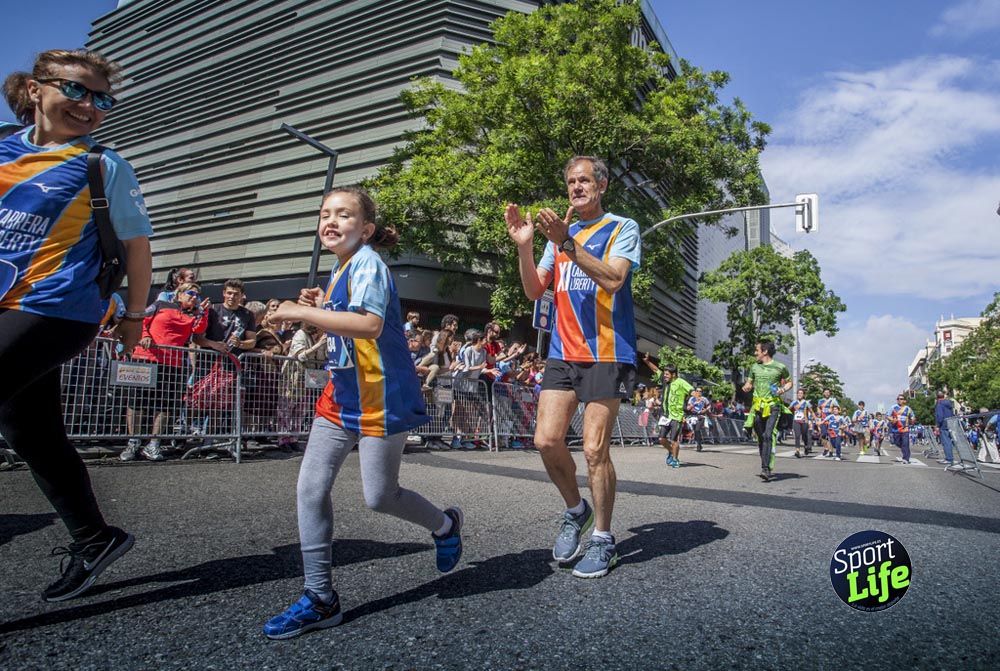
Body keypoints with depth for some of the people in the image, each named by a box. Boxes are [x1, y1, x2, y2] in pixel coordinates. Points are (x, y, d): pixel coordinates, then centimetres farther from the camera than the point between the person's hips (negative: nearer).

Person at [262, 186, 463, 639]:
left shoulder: (367, 263, -14)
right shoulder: (339, 269, 14)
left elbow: (370, 324, -31)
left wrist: (300, 312, -27)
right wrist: (319, 307, 6)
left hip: (381, 398, -9)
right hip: (341, 396, 9)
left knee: (379, 497, 0)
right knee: (310, 488, 1)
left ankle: (445, 525, 31)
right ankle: (320, 598, 12)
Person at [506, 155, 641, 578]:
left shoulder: (622, 228, 2)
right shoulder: (558, 231, 17)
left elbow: (613, 279, -16)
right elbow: (534, 291, 11)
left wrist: (567, 243, -23)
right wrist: (523, 245, -4)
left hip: (607, 353, -5)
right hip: (562, 353, 5)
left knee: (594, 449, -5)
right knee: (547, 440, -3)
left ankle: (602, 539, 13)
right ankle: (576, 510, 22)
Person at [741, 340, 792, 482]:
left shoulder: (780, 367, 2)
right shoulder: (754, 367, 13)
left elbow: (789, 382, 15)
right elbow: (749, 383, 22)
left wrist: (783, 389, -6)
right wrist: (747, 387, -1)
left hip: (773, 406, -4)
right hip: (757, 406, 4)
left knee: (769, 436, -17)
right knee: (761, 438, 6)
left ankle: (766, 469, -21)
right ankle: (768, 469, 17)